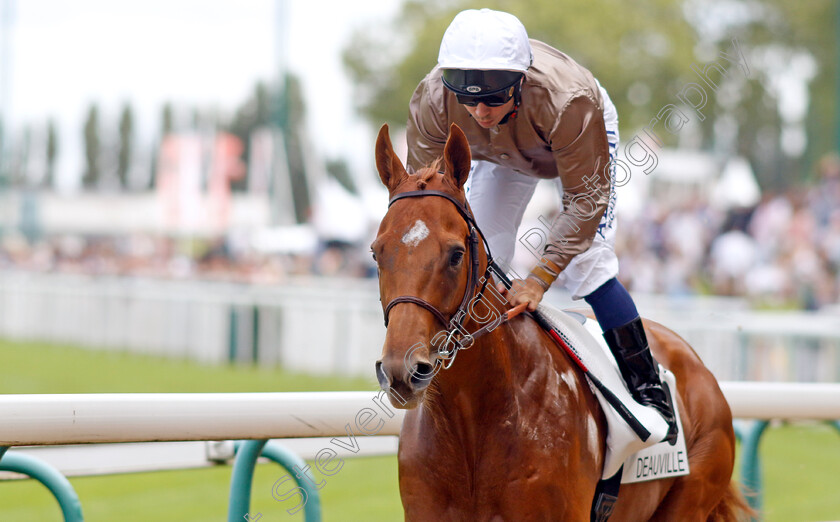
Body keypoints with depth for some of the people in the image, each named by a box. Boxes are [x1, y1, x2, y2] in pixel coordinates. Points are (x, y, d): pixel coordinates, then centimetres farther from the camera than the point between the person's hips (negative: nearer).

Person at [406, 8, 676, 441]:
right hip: (500, 158, 4)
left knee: (585, 265, -17)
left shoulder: (567, 100, -46)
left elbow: (586, 201, -36)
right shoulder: (432, 101, -37)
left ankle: (648, 389, -4)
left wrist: (539, 279, -41)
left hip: (585, 143, -4)